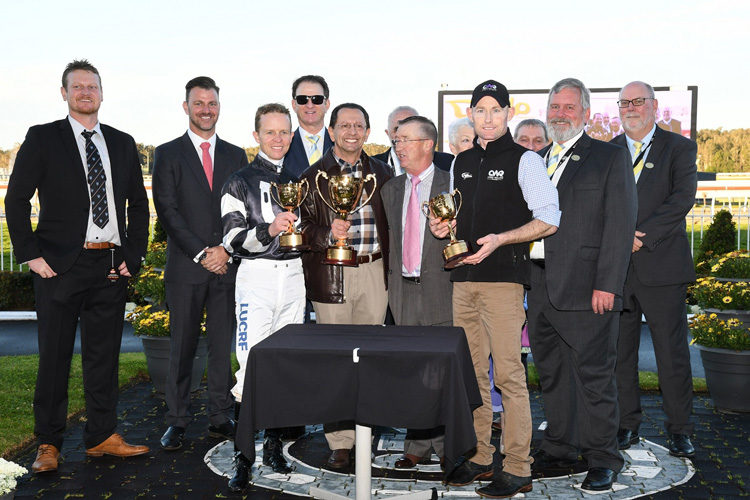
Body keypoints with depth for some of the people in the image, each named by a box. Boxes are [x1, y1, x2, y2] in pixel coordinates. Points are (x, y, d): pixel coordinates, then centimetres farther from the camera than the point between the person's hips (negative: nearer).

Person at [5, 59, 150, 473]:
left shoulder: (122, 143, 13)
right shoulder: (42, 139, 2)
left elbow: (138, 205, 15)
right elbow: (16, 200, -2)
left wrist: (134, 255, 6)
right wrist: (31, 255, -9)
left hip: (111, 267, 3)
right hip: (60, 266, -3)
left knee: (104, 353, 9)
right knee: (54, 356, 4)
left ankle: (101, 437, 21)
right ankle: (48, 443, 17)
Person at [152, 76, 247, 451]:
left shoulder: (235, 156, 13)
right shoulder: (167, 154, 5)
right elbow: (167, 211, -4)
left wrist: (226, 249, -7)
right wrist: (201, 254, -11)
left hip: (227, 265, 2)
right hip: (185, 266, -2)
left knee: (223, 344, 6)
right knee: (182, 346, 2)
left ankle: (220, 417, 16)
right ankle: (177, 421, 12)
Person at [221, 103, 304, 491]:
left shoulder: (297, 179, 17)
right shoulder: (241, 181, 1)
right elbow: (232, 240, -8)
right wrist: (268, 230, -22)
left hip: (293, 274, 5)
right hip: (257, 274, -5)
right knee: (251, 367, -9)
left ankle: (274, 444, 19)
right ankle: (242, 457, -2)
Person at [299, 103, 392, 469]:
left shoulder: (381, 172, 11)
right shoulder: (314, 176, 2)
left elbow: (390, 221, 15)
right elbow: (303, 227, -1)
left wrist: (391, 266, 7)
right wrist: (329, 234, -20)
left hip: (374, 271, 3)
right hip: (331, 274, -2)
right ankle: (340, 441, 7)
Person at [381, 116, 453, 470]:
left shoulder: (451, 185, -2)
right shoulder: (391, 189, 15)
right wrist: (390, 284, 12)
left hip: (440, 287, -4)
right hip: (404, 290, 5)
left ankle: (446, 446, 13)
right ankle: (418, 447, 18)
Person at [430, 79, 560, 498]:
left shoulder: (524, 160, -2)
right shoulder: (463, 162, 17)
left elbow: (549, 219, -8)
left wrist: (500, 239, -19)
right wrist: (445, 225, 6)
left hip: (503, 278, -6)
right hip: (464, 278, 7)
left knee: (509, 374, -6)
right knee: (471, 372, 10)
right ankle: (479, 456, 22)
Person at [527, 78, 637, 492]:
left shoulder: (610, 157, 0)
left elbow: (620, 225, -7)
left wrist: (607, 285, -15)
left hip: (585, 287, -6)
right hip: (540, 286, 6)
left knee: (593, 372, -1)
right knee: (550, 372, 14)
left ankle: (602, 459, 12)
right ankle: (560, 447, 28)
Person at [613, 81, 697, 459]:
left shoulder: (679, 148, 5)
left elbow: (682, 198, -7)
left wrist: (641, 236, -15)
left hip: (663, 265, -2)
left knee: (672, 350, 2)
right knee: (620, 351, 6)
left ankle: (679, 429, 15)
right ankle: (627, 424, 19)